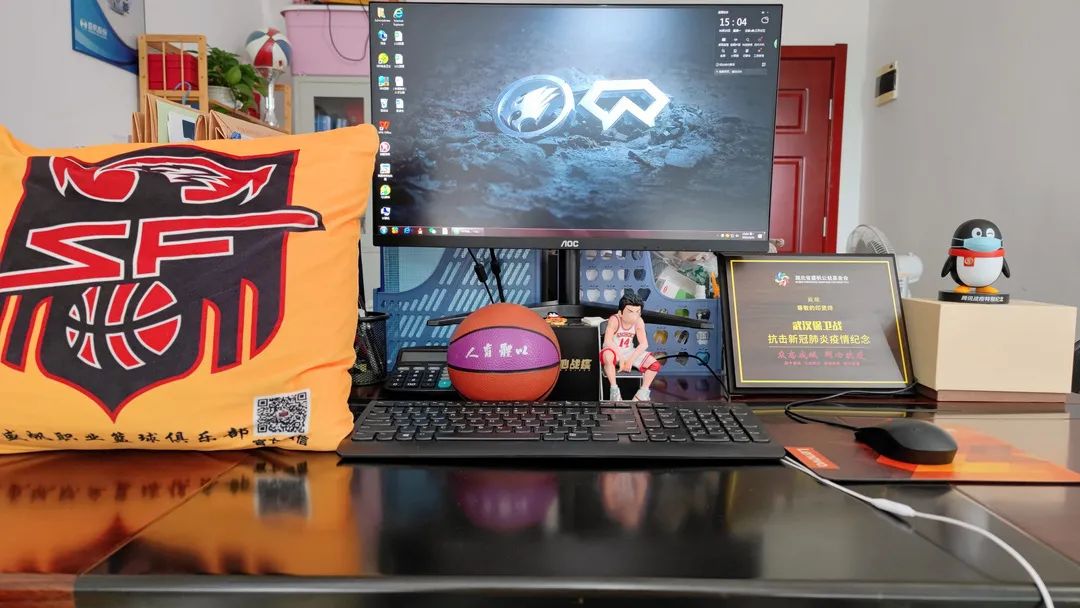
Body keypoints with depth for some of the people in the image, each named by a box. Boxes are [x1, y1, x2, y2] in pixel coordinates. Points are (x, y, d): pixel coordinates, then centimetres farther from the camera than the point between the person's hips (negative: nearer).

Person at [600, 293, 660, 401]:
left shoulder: (639, 322, -10)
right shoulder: (614, 319, -22)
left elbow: (644, 344, -14)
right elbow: (607, 341, -31)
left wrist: (630, 360, -25)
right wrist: (621, 358, -33)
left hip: (629, 352, 5)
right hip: (614, 351, -5)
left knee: (654, 364, -11)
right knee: (608, 356, -42)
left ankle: (643, 392, 3)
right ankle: (614, 389, -28)